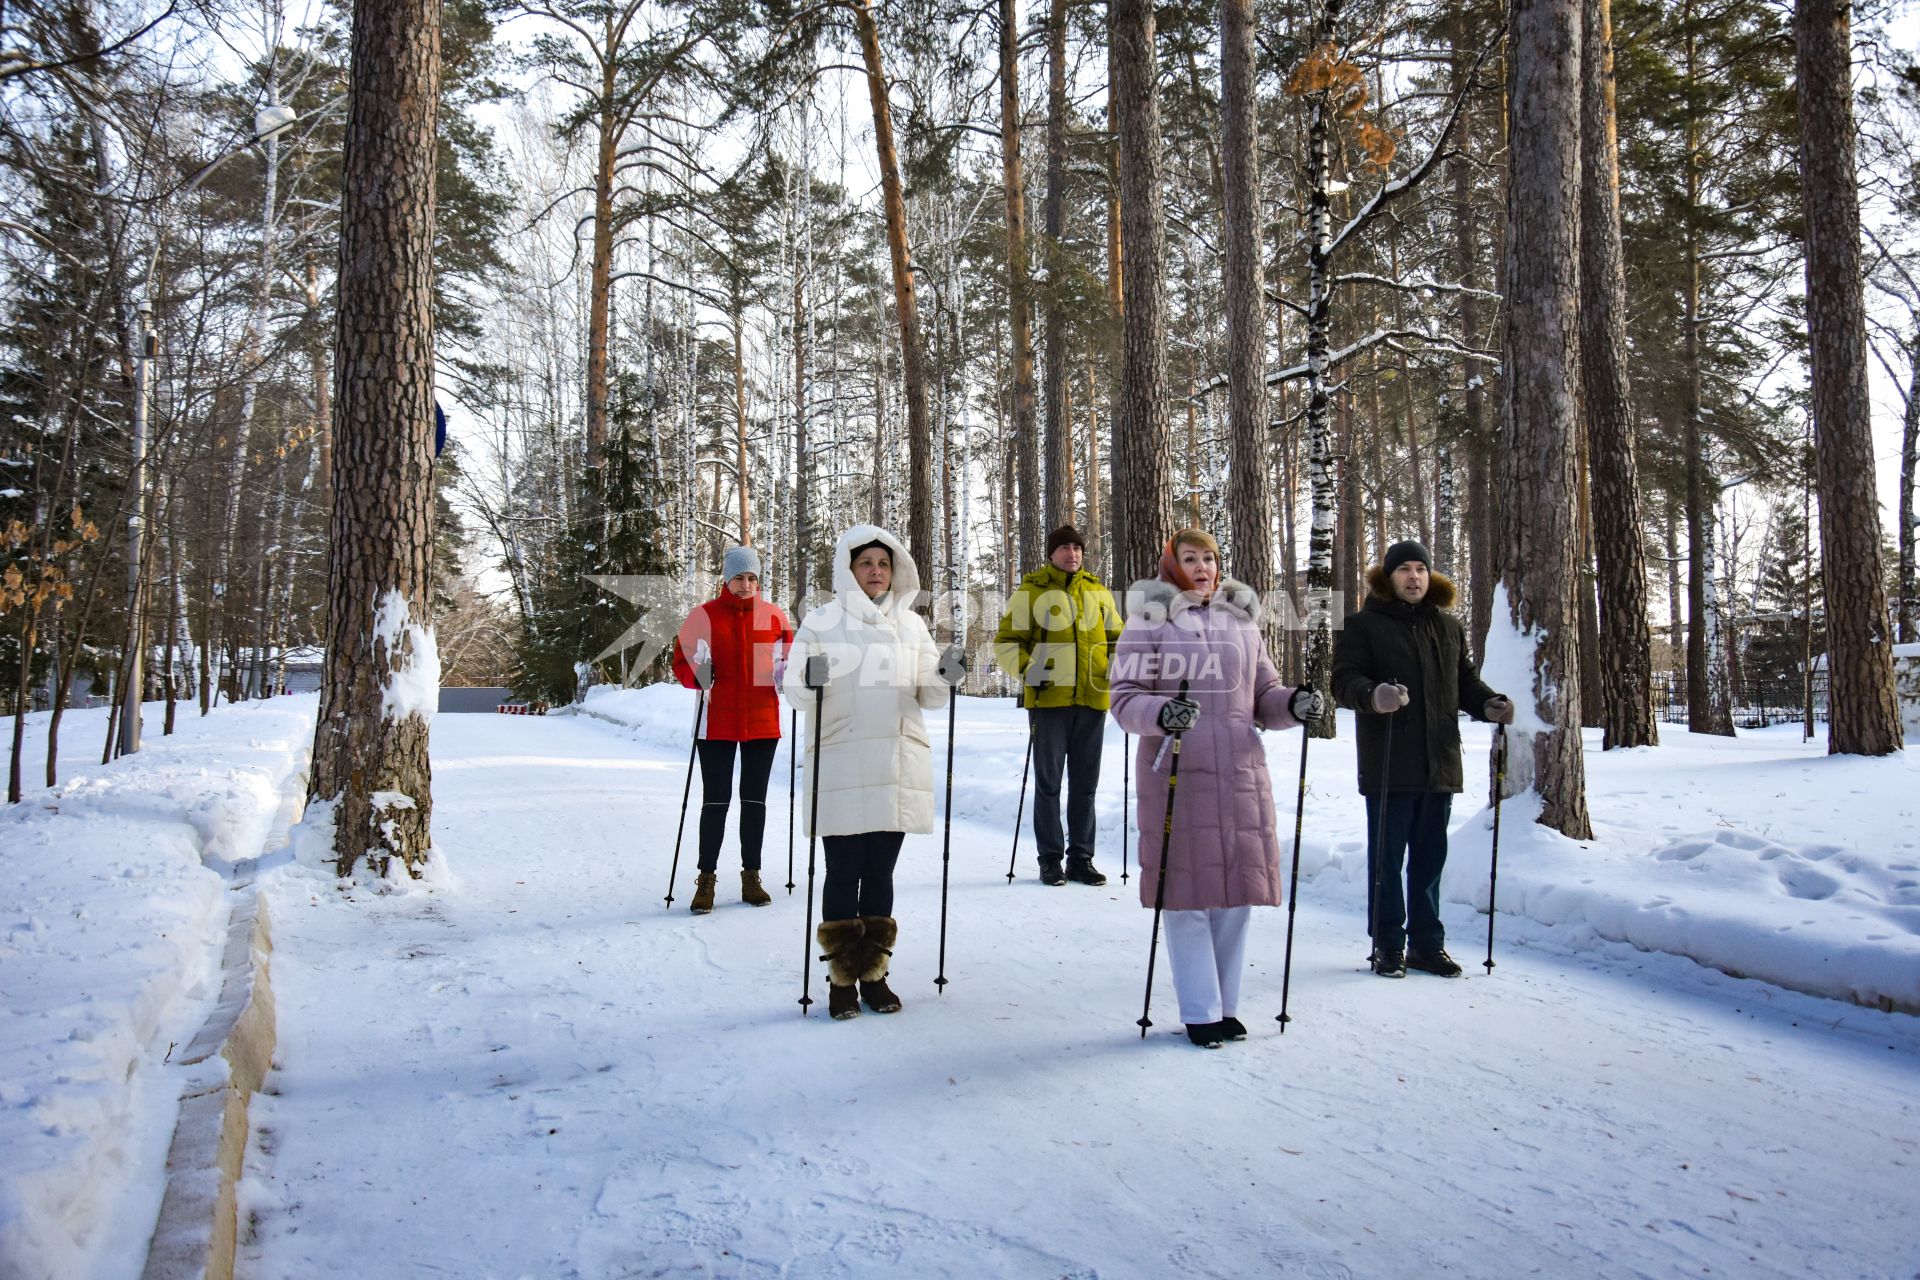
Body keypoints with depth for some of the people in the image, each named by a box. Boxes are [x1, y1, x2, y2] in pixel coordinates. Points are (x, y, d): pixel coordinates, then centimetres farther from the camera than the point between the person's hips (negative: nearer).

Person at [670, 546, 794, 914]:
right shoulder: (704, 616, -2)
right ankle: (706, 879, 8)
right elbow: (683, 663, 0)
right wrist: (699, 674, -20)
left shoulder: (774, 616, 5)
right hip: (717, 722, -2)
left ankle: (751, 877, 19)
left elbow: (787, 661, 14)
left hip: (762, 721, 2)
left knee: (755, 799, 9)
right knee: (716, 801, 0)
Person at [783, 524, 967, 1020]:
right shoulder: (821, 621, 1)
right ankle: (842, 979, 10)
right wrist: (809, 682, -25)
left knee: (880, 872, 10)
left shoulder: (912, 624, 12)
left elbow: (928, 694, 12)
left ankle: (874, 974, 19)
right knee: (844, 872, 0)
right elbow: (795, 687, -4)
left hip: (898, 766, 3)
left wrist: (946, 676, -8)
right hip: (840, 763, -3)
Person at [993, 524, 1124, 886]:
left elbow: (1116, 637, 22)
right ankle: (1050, 859, 10)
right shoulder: (1031, 591, 1)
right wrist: (1025, 670, -12)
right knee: (1048, 782, 2)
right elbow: (1005, 641, 3)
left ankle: (1081, 857, 18)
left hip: (1091, 700, 4)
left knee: (1085, 784, 9)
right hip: (1048, 700, -4)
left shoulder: (1098, 593, 12)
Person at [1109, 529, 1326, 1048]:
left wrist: (1295, 704, -4)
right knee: (1189, 892, -1)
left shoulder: (1241, 621, 15)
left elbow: (1264, 695, 17)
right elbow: (1125, 698, -5)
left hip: (1240, 773, 4)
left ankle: (1226, 1005, 22)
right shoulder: (1149, 623, 2)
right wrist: (1161, 713, -25)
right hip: (1177, 775, -4)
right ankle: (1200, 1013, 10)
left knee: (1239, 889, 8)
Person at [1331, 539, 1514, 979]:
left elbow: (1464, 680, 20)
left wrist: (1487, 704, -1)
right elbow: (1344, 680, -11)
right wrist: (1372, 695, -32)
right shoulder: (1363, 625, -2)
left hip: (1439, 765, 5)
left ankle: (1426, 943, 24)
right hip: (1388, 766, -5)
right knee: (1387, 858, 3)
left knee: (1430, 857, 13)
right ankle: (1388, 945, 13)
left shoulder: (1449, 627, 15)